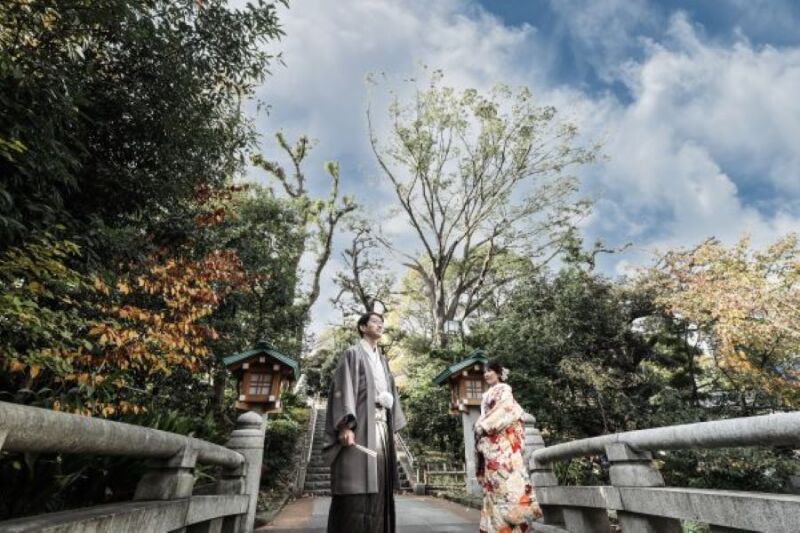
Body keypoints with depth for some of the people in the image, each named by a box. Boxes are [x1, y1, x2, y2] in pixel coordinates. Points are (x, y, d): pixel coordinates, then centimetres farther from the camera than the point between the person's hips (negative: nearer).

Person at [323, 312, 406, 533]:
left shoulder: (382, 361, 22)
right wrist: (346, 425, -20)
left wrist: (394, 428, 15)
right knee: (357, 488, -8)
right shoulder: (353, 353, 2)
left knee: (378, 487, 6)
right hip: (360, 426, -7)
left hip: (381, 426, 7)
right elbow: (343, 389, -9)